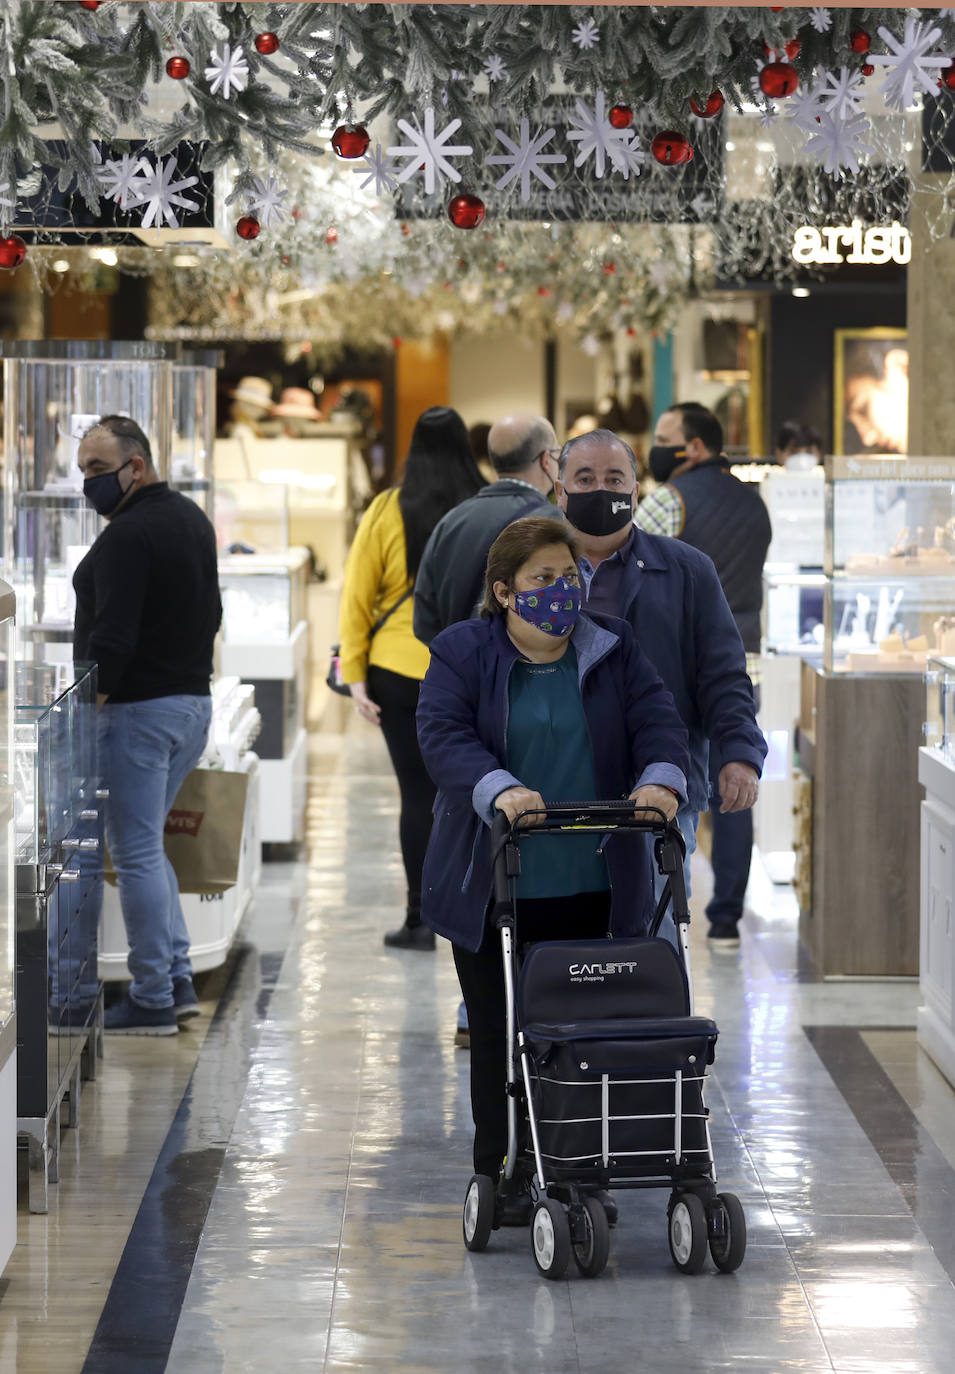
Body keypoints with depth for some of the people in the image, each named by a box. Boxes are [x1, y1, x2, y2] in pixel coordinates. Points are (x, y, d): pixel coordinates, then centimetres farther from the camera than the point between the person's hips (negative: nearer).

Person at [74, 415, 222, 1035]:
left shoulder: (128, 536, -18)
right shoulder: (192, 519, 13)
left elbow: (113, 640, -24)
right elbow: (211, 616, 21)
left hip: (139, 710, -10)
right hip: (195, 700, 10)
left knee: (137, 853, -3)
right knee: (147, 847, 19)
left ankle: (152, 1000, 0)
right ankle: (179, 979, 16)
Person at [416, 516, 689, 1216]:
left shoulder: (613, 651, 9)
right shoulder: (463, 654, 0)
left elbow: (657, 720, -1)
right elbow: (444, 736, -13)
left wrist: (660, 778, -22)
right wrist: (499, 790, -31)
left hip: (593, 887, 2)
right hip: (494, 887, -2)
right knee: (501, 1029, 3)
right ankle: (503, 1175, 12)